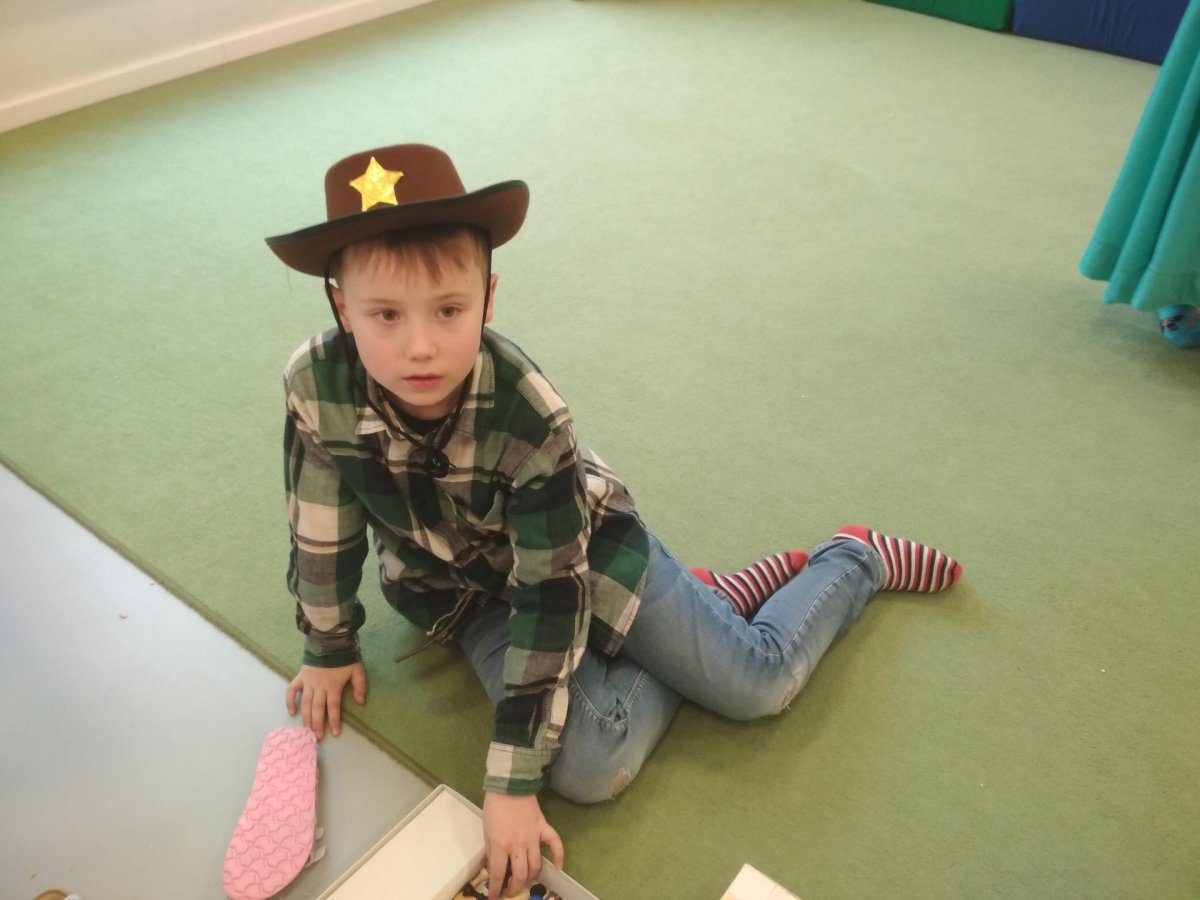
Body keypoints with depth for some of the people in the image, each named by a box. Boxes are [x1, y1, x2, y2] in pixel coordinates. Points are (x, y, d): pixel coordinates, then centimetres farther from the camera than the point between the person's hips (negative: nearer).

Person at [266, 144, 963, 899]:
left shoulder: (528, 416, -35)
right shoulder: (316, 386, -27)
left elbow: (552, 594, -29)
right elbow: (322, 528, -10)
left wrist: (513, 781, -26)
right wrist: (329, 651, 4)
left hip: (585, 547, -3)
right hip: (463, 590, 3)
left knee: (757, 685, -3)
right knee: (591, 770, -15)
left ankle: (857, 559, 28)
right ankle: (717, 601, 9)